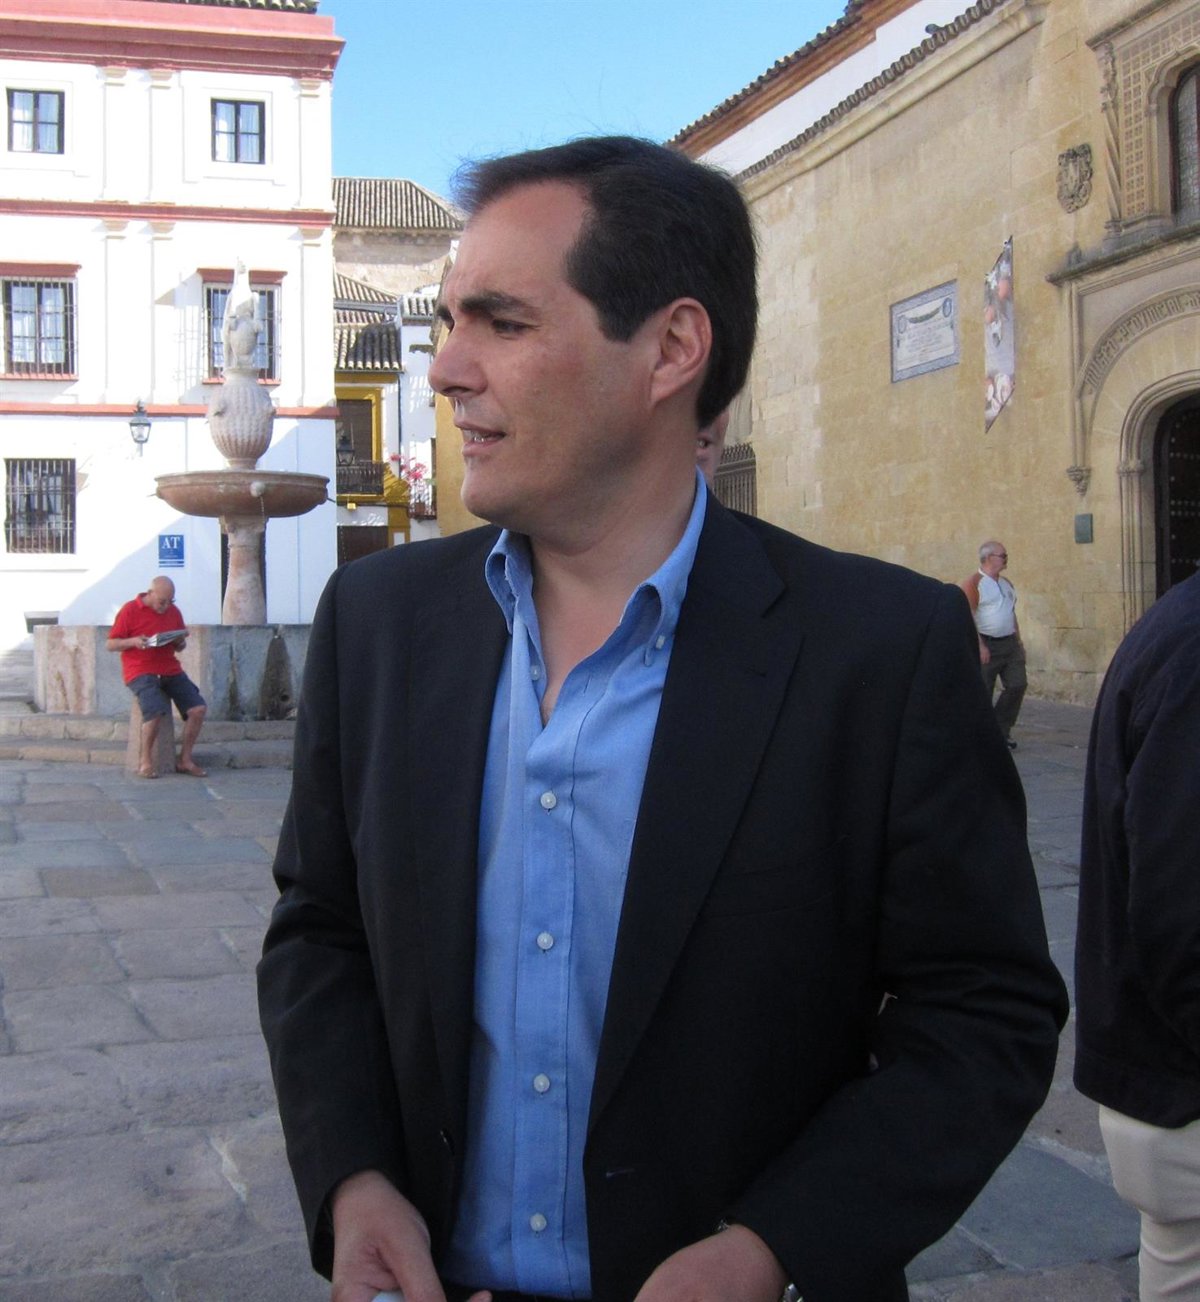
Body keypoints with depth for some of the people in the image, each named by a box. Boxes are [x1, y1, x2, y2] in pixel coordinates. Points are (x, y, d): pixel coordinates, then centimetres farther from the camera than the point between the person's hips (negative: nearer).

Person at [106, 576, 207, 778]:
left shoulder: (173, 611, 12)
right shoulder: (130, 610, -2)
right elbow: (110, 644, 0)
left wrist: (181, 641, -1)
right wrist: (133, 642, -18)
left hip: (170, 670, 5)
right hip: (140, 671, -5)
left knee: (198, 708, -12)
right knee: (156, 710, -31)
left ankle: (184, 760, 1)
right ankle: (145, 760, -13)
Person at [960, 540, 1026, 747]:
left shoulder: (1007, 584, 17)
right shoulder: (973, 584, -9)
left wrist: (1019, 641, 18)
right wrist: (980, 646, -20)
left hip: (1009, 643, 7)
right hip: (986, 645, -7)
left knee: (1018, 684, -2)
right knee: (982, 692, -1)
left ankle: (1002, 730, 11)